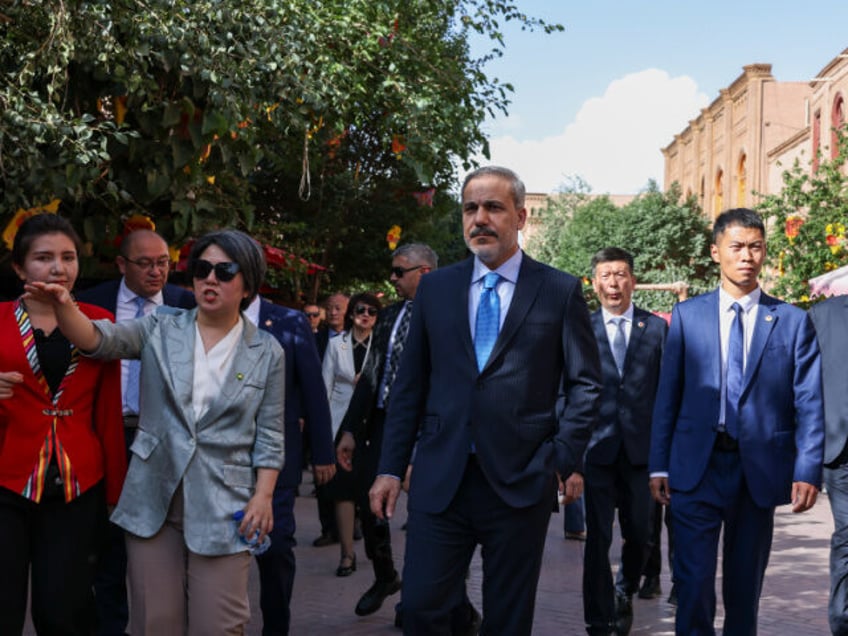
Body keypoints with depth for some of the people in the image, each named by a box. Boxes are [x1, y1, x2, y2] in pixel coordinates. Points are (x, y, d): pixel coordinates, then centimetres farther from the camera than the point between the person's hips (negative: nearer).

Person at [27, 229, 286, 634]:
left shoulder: (267, 352, 3)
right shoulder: (161, 330, 5)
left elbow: (269, 436, 5)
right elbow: (98, 339, -11)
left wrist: (263, 496, -6)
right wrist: (64, 306, -31)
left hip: (223, 508, -1)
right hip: (153, 500, 2)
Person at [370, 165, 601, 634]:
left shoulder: (560, 291, 2)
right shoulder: (435, 288, 9)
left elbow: (584, 382, 4)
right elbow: (410, 384, 10)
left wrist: (568, 458, -6)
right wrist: (390, 468, 6)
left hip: (521, 481, -2)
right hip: (440, 480, 2)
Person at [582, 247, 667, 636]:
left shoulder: (657, 328, 5)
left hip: (641, 447, 1)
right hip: (597, 447, -1)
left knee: (639, 535, 8)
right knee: (597, 538, 0)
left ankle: (625, 594, 36)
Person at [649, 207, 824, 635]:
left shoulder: (793, 321, 3)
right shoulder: (687, 315, 5)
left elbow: (810, 404, 0)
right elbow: (667, 395, 4)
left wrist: (808, 471, -9)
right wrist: (658, 466, 0)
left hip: (760, 469, 1)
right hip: (696, 467, 0)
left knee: (745, 583, 12)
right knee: (694, 581, -3)